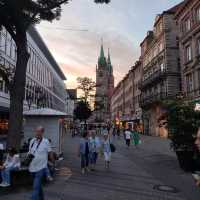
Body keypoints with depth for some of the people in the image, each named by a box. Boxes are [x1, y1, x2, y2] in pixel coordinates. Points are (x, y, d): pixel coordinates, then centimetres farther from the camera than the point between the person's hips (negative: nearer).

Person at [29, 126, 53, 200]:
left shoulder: (46, 142, -11)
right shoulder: (32, 141, 3)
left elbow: (50, 153, -3)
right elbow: (30, 152, 14)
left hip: (41, 168, -6)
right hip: (32, 167, 6)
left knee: (36, 187, -9)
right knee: (38, 185, 22)